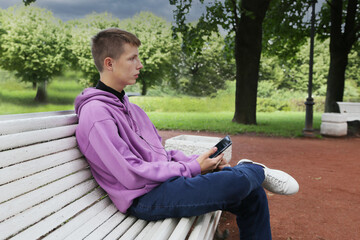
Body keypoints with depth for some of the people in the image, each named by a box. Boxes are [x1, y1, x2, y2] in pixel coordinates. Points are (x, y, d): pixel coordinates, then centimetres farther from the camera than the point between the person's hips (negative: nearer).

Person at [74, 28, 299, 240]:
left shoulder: (130, 108, 17)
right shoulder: (95, 113, -13)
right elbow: (132, 175, -19)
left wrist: (198, 160, 0)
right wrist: (193, 167, -13)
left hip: (166, 179, 9)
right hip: (145, 198, -9)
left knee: (253, 196, 2)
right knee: (237, 181, -24)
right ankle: (257, 171, 9)